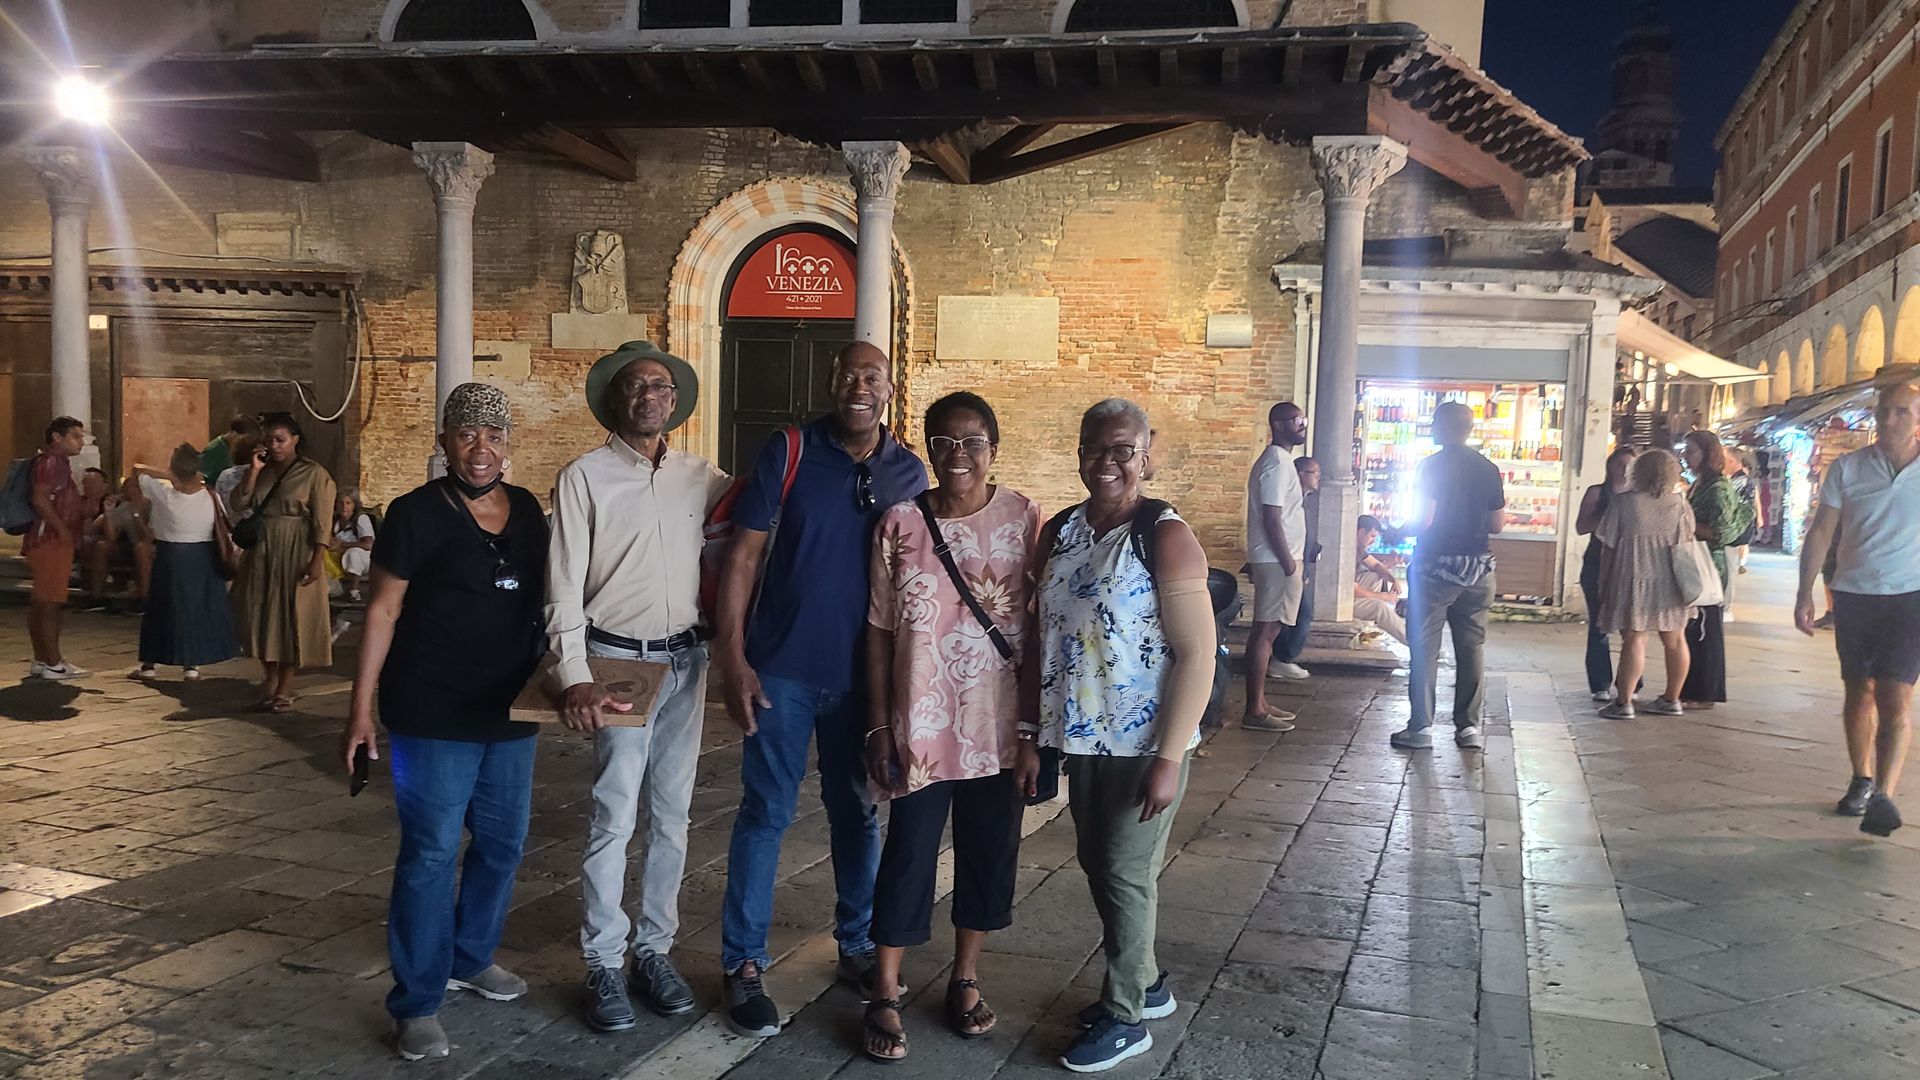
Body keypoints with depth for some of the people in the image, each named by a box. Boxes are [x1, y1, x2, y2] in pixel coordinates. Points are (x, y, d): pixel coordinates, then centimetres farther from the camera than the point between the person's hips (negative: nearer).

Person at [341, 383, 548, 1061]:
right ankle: (416, 1003, 8)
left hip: (510, 710, 6)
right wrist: (361, 710, -12)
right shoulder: (416, 514, -10)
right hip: (434, 715, -6)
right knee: (431, 853, -3)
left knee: (502, 842, 16)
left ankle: (471, 958, 36)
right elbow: (382, 611, -9)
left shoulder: (527, 510, 5)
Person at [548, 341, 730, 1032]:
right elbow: (564, 589, -7)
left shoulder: (697, 476, 7)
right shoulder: (584, 477, -3)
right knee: (614, 818, -4)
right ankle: (605, 965, 10)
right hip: (617, 660, -4)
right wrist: (576, 680, -17)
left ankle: (654, 949, 23)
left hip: (685, 661, 4)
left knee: (671, 815, 10)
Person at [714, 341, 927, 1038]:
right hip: (784, 668, -3)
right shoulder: (789, 454, -6)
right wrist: (734, 659, -12)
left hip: (865, 673, 3)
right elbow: (742, 557, -6)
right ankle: (743, 964, 14)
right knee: (766, 812, 2)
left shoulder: (910, 473, 3)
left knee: (857, 812, 14)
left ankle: (857, 946, 31)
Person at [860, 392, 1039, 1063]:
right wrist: (879, 726, -3)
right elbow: (880, 630, 0)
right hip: (923, 725, -1)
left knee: (989, 853, 12)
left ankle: (965, 979, 32)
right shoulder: (900, 524, -4)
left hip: (999, 726, 1)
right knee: (909, 856, 4)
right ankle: (885, 998, 19)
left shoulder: (1023, 518, -3)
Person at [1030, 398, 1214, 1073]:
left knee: (1125, 873, 3)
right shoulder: (1059, 533, 4)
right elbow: (1039, 636, 11)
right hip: (1080, 739, 6)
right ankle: (1145, 984, 37)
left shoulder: (1165, 538, -15)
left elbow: (1197, 655, -17)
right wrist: (1031, 730, 8)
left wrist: (1169, 757, -19)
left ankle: (1124, 1016, 22)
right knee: (1096, 864, 16)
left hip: (1143, 745, -6)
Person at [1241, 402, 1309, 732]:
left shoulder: (1278, 460, 18)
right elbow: (1272, 519, -20)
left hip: (1279, 560, 10)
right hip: (1277, 561, -10)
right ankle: (1254, 711, -6)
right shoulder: (1277, 463, -14)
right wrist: (1290, 565, -19)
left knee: (1268, 630, 12)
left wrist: (1295, 562, 20)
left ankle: (1259, 703, 17)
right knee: (1265, 630, -8)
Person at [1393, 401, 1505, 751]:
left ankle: (1420, 727, 2)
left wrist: (1408, 528, 4)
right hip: (1477, 568, 4)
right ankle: (1469, 726, 11)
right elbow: (1497, 524, 8)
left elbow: (1422, 522, -17)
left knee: (1424, 647, 2)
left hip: (1435, 567, -4)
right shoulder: (1488, 469, 5)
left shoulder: (1432, 466, -10)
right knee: (1472, 647, 10)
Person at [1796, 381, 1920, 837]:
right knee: (1859, 692, 13)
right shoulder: (1848, 468, 0)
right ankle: (1863, 781, 26)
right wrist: (1805, 594, 0)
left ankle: (1883, 795, -15)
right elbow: (1821, 533, 4)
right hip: (1854, 595, 2)